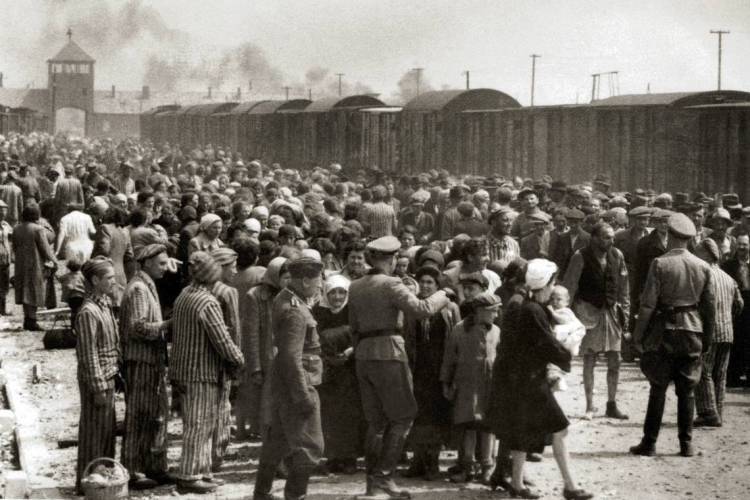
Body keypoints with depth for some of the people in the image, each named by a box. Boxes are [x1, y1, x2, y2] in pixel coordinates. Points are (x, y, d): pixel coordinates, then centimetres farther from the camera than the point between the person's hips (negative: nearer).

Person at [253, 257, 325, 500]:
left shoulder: (284, 298, 8)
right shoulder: (295, 312, -22)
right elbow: (292, 357, -25)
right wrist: (304, 396, -24)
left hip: (283, 382, 10)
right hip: (297, 383, -10)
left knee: (278, 439, 19)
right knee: (309, 446, -4)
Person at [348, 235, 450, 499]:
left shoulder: (355, 288, 11)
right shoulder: (391, 285, -11)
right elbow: (421, 309, -19)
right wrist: (441, 296, -1)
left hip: (363, 355, 7)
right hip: (389, 353, -7)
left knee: (376, 422, 12)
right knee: (402, 417, 2)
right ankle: (383, 476, -5)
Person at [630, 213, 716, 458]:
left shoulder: (660, 264, -9)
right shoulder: (703, 267, 2)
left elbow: (648, 303, -11)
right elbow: (710, 306, 6)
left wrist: (638, 334, -4)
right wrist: (707, 337, 15)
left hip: (665, 330, -3)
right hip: (693, 332, 3)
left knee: (658, 389, 4)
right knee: (687, 390, 9)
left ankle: (649, 443, 5)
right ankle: (686, 444, 9)